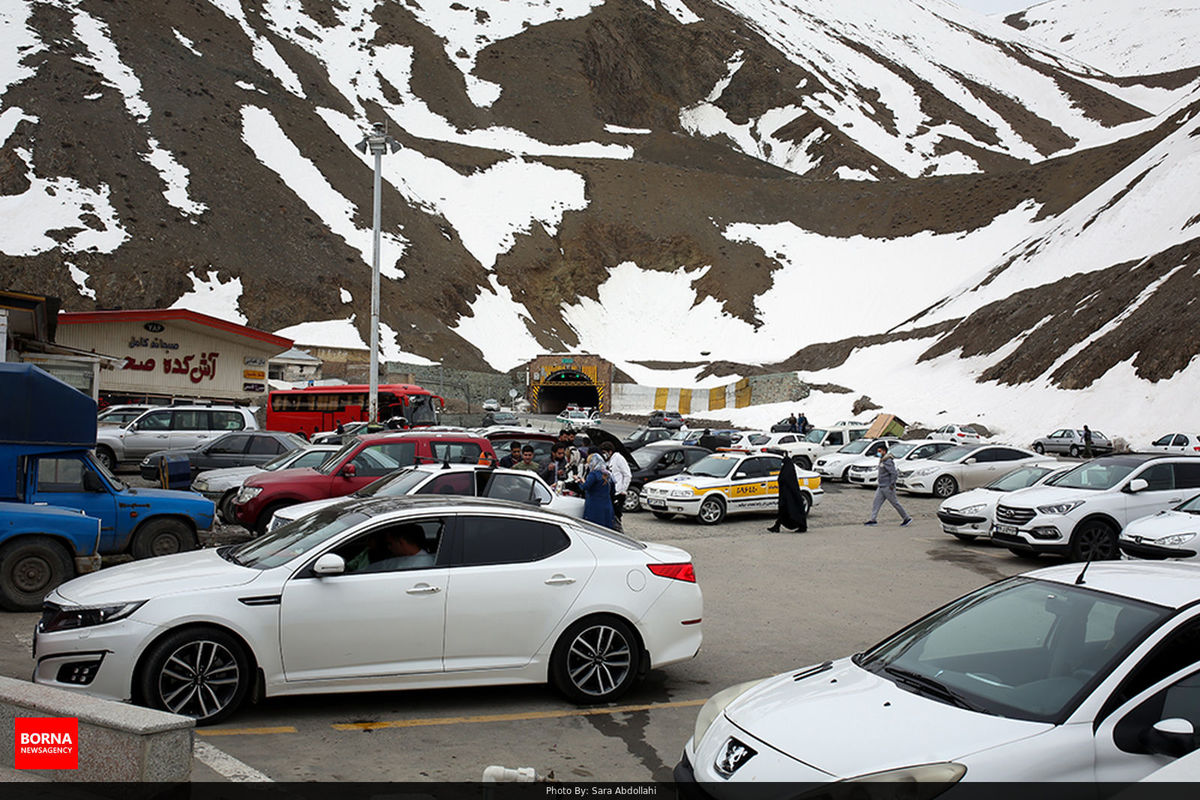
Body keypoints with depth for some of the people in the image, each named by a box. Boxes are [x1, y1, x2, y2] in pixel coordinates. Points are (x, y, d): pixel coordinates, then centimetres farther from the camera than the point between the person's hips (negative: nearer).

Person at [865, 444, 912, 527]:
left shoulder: (887, 461, -18)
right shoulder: (882, 461, 13)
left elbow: (894, 473, -23)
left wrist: (892, 484, -22)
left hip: (887, 487, -10)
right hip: (881, 487, 10)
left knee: (895, 503, -2)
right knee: (876, 502, 4)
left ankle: (906, 518, 8)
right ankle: (873, 519, 4)